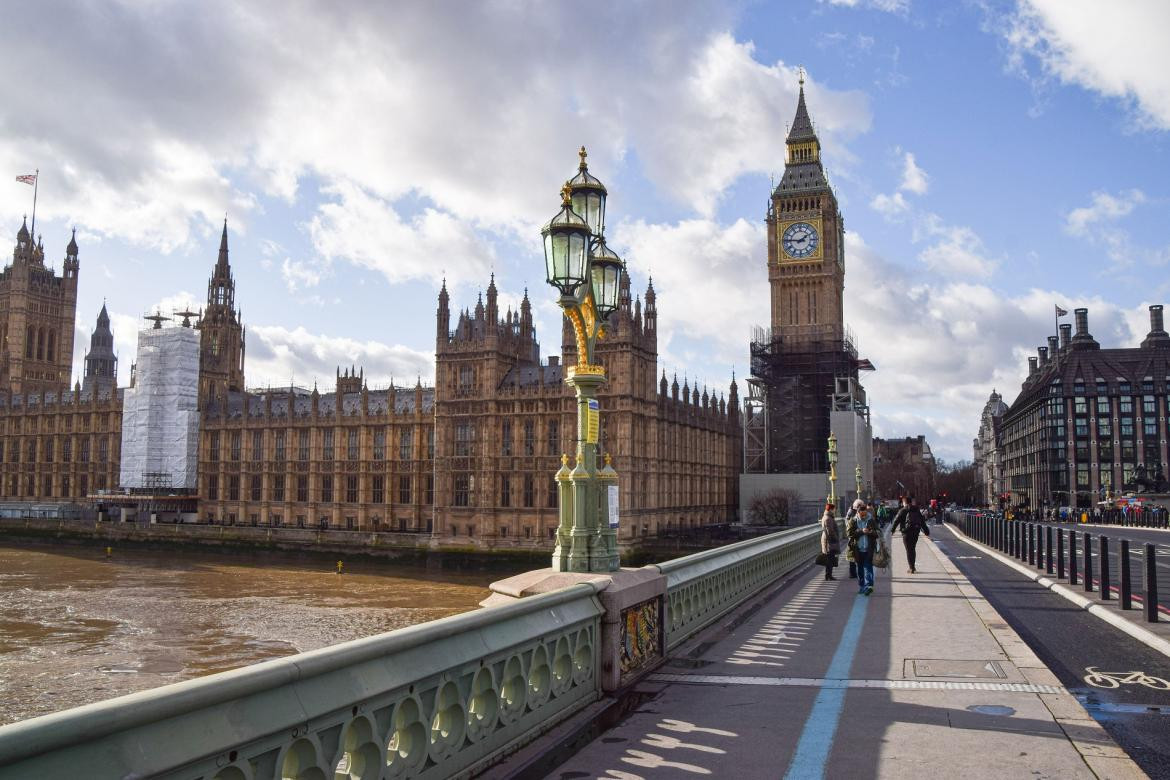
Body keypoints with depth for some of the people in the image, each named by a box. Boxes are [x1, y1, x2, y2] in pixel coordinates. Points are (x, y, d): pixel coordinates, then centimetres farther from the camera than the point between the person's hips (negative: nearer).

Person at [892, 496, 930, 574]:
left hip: (907, 532, -5)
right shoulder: (917, 510, 12)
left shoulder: (903, 510, -4)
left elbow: (896, 520, -11)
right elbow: (922, 521, 16)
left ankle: (912, 568, -5)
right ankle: (912, 567, 21)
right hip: (916, 532, 5)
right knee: (913, 549, 17)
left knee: (909, 550, -1)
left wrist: (892, 530, -10)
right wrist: (926, 531, 21)